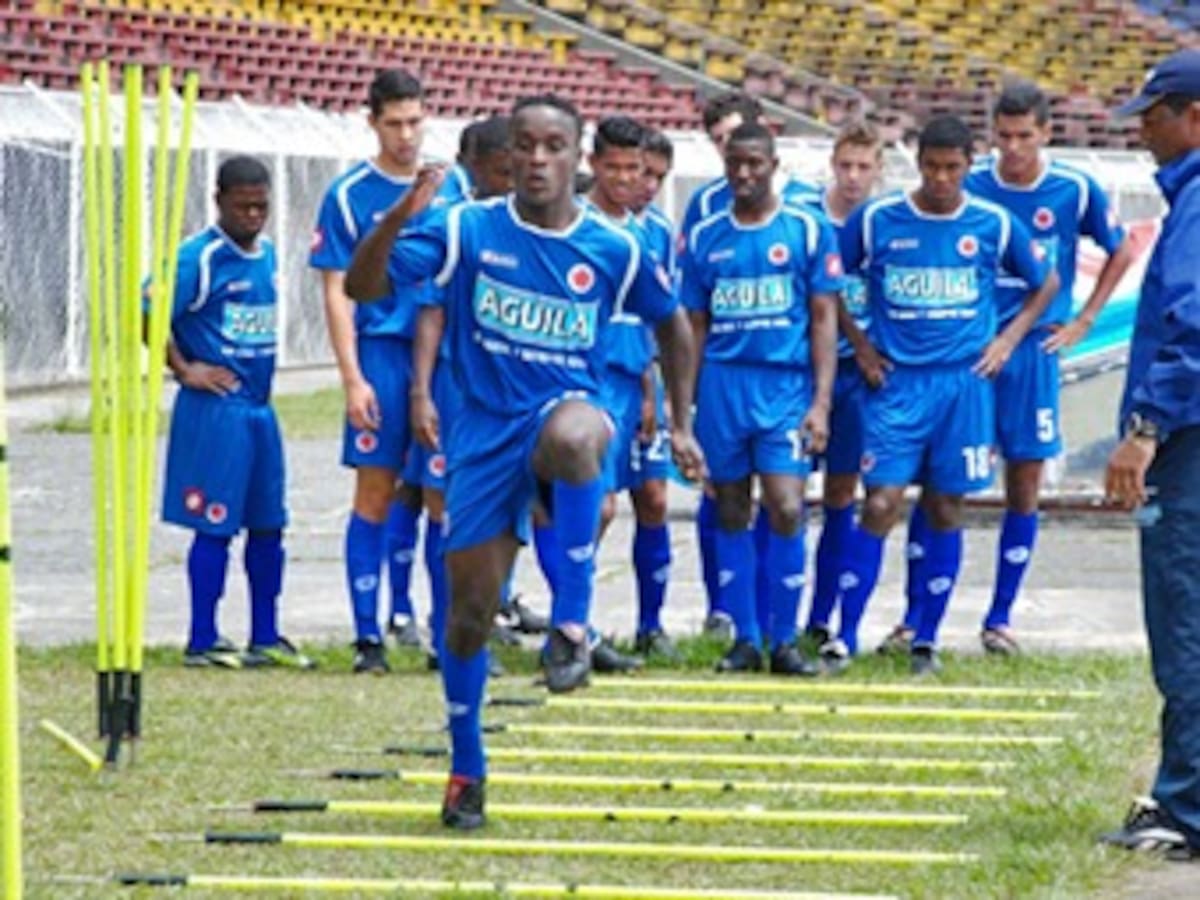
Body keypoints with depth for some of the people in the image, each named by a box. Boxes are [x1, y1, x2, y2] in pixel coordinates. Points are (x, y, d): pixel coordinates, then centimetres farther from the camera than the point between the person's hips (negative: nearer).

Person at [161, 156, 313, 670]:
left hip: (259, 409, 8)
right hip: (215, 410, -8)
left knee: (268, 526, 10)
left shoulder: (266, 255, 11)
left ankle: (265, 638, 19)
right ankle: (202, 641, 3)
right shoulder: (199, 258, -12)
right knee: (215, 526, -4)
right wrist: (184, 370, -12)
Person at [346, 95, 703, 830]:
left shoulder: (612, 249, 0)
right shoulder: (468, 230, -3)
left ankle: (572, 623, -31)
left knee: (574, 436, -41)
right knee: (470, 612, 1)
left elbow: (673, 322, 17)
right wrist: (399, 217, -27)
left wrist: (681, 426, 12)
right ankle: (466, 771, 21)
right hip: (486, 432, 1)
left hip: (569, 405, -1)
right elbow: (362, 287, -9)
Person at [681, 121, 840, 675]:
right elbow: (694, 328, 14)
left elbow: (823, 321, 2)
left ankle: (785, 641, -2)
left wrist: (821, 402, -6)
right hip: (721, 384, 3)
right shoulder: (704, 239, 10)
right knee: (732, 514, 5)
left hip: (786, 385, -3)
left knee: (785, 510, -12)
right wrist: (681, 410, 9)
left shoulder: (808, 231, 2)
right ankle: (745, 639, 12)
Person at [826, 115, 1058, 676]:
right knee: (880, 505, -9)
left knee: (946, 512, 4)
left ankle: (926, 641, 13)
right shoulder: (875, 221, -1)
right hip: (896, 383, -1)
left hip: (965, 382, 1)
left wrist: (1008, 339, 8)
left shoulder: (995, 226, 3)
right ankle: (844, 637, -4)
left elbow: (1045, 284, 18)